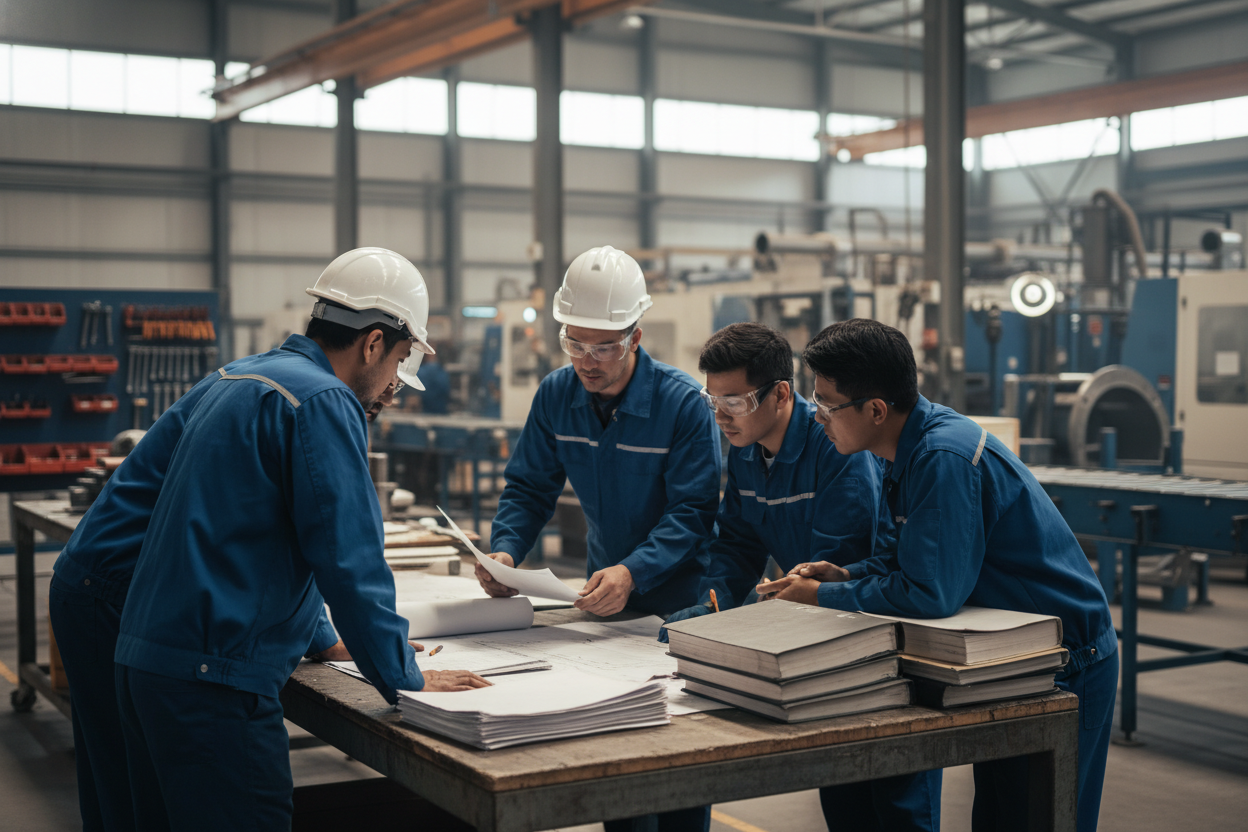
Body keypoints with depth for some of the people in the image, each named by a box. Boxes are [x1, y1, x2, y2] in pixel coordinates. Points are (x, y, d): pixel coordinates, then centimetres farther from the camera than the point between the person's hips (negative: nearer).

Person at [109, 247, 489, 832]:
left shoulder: (232, 380, 17)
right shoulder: (323, 402, -13)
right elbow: (348, 559, -17)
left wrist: (322, 640, 28)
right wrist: (403, 678, -7)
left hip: (142, 656, 10)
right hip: (211, 675, -10)